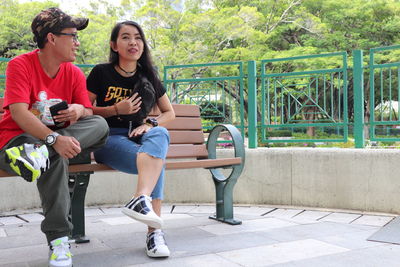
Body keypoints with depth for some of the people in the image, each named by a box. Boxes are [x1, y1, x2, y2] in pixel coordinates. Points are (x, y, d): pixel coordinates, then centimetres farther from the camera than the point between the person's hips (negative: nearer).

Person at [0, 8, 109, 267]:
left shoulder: (75, 73, 5)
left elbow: (90, 114, 4)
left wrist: (80, 110, -21)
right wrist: (54, 139, -37)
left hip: (61, 139, 5)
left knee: (100, 124, -19)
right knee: (56, 156, -37)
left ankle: (41, 152, -37)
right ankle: (58, 239, -33)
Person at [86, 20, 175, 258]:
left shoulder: (149, 77, 12)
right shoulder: (101, 73, 2)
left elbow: (170, 113, 16)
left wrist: (149, 124, -6)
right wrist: (116, 109, -11)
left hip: (139, 137, 3)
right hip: (109, 139, -3)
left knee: (160, 133, -36)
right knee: (156, 161, -34)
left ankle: (141, 200, -52)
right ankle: (155, 230, -40)